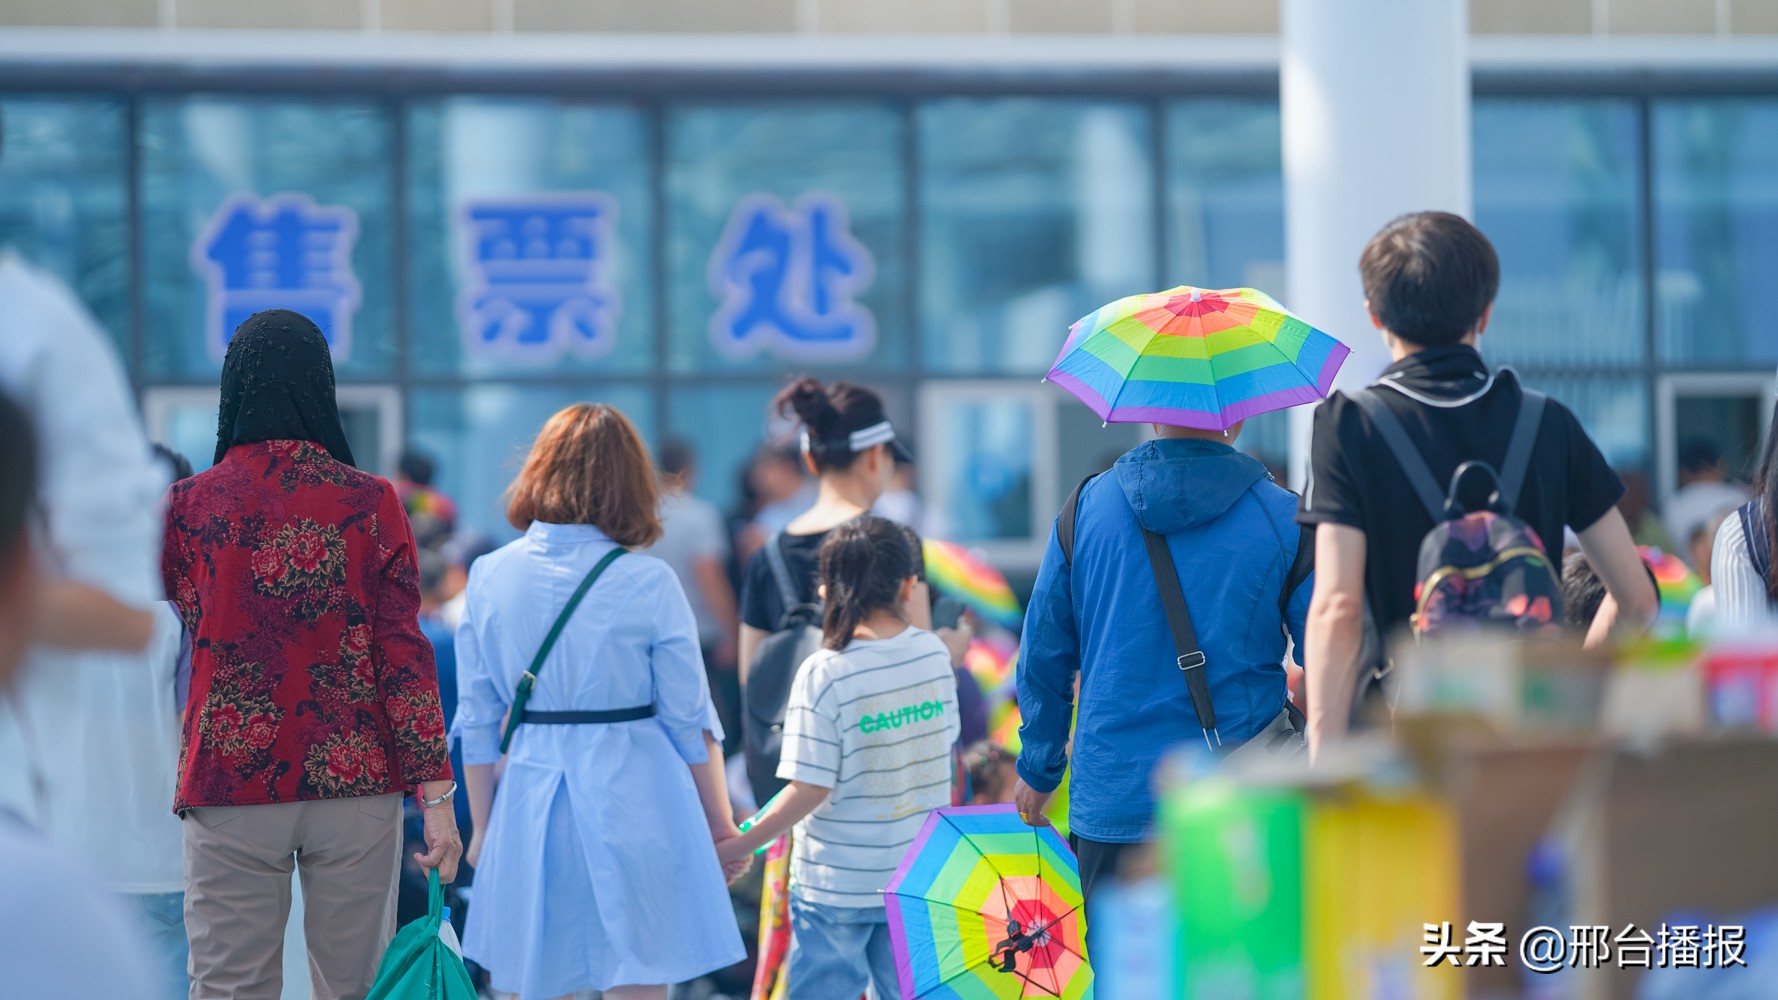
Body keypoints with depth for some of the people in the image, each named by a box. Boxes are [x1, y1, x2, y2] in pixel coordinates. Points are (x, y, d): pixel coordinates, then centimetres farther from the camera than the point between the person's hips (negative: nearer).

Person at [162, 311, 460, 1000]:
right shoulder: (371, 503, -2)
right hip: (355, 784, 0)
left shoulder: (190, 505, 0)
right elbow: (404, 651, -5)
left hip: (229, 784, 0)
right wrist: (436, 794, -4)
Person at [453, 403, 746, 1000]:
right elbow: (691, 719, -3)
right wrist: (720, 823, 9)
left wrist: (481, 826, 14)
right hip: (635, 798, -3)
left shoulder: (490, 577, 0)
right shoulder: (648, 584, -8)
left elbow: (476, 720, 5)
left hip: (530, 797, 3)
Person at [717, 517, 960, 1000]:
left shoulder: (824, 674, -18)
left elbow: (810, 790, -18)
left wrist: (736, 847, -10)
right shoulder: (934, 652, -3)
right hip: (918, 876, 5)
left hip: (836, 882, -5)